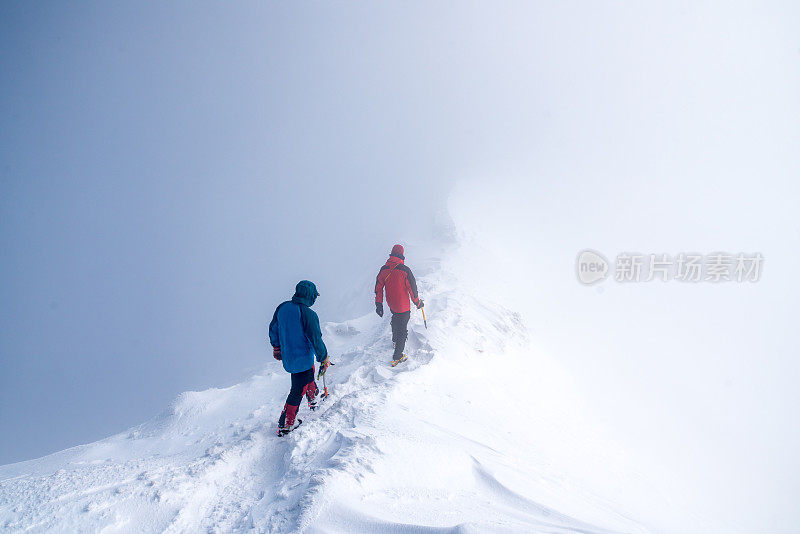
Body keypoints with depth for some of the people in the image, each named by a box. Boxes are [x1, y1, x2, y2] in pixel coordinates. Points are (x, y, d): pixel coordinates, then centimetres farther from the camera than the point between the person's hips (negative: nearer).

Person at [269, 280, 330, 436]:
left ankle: (313, 400, 52)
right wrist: (324, 358, -5)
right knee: (299, 389, 5)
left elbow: (273, 329, 10)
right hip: (303, 358, -8)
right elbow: (316, 340, -19)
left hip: (287, 357, 8)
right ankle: (286, 424, 13)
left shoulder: (282, 308, -3)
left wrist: (276, 347, 26)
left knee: (309, 374, 31)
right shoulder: (309, 314, -24)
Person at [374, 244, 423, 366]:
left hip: (391, 304, 6)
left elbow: (378, 287, 2)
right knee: (402, 329, 4)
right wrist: (418, 302, 0)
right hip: (403, 306, -6)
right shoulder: (404, 270, -21)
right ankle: (397, 356, 5)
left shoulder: (384, 269, -5)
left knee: (395, 320, 32)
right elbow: (412, 288, -14)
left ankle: (395, 340, 53)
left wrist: (378, 304, 12)